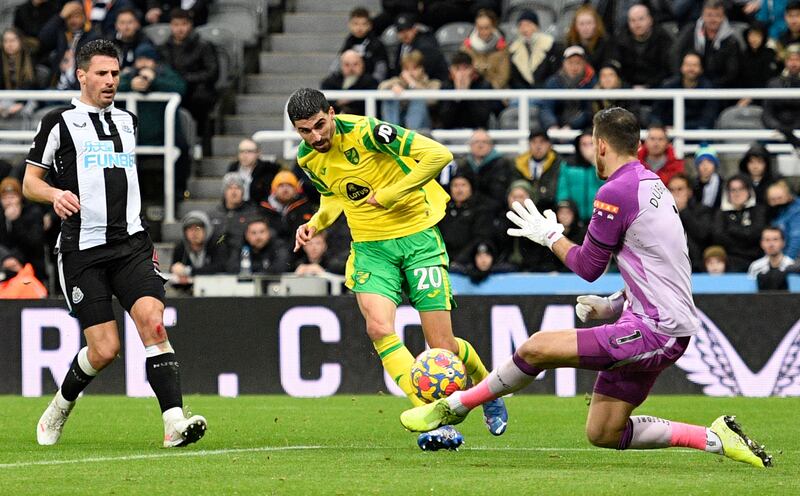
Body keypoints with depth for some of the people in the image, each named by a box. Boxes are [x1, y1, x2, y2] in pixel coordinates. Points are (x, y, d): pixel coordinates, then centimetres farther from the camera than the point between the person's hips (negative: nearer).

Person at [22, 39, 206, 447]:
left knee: (153, 321, -19)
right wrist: (55, 194, -18)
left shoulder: (127, 121, 18)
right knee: (104, 349, -7)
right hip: (82, 249, -4)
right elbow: (29, 182, 4)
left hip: (131, 245, 4)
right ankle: (59, 409, 23)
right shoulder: (60, 121, 2)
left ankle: (174, 422, -28)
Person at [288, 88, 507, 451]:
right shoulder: (307, 158, 0)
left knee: (442, 347, -3)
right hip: (371, 247, 4)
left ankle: (485, 386, 31)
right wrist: (316, 223, 0)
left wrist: (388, 195, -21)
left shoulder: (365, 132, -20)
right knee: (379, 328, -25)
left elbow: (439, 155, -22)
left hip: (417, 235, -4)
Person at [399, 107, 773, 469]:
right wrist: (614, 304, 17)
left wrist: (550, 235, 10)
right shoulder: (652, 185, 17)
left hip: (654, 331, -10)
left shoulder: (616, 192, -14)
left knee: (537, 348, -12)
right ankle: (715, 437, 9)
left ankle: (453, 407, 3)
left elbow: (588, 267, -5)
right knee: (601, 434, 12)